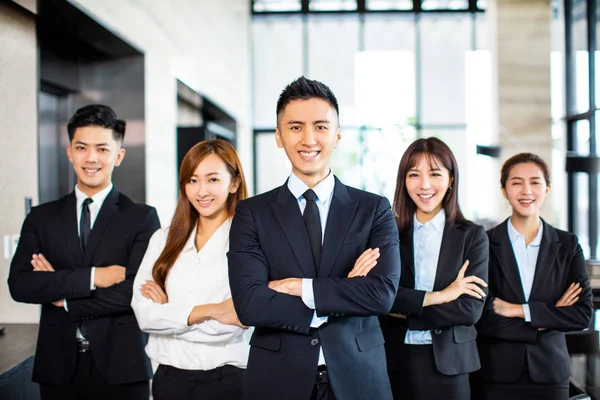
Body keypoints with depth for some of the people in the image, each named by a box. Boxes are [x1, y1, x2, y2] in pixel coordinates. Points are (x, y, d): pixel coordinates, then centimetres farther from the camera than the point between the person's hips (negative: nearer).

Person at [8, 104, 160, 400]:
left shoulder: (142, 218, -2)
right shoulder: (41, 218, 7)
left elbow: (136, 292, -13)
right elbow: (19, 284, -5)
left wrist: (64, 298, -6)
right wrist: (92, 277, -15)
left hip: (120, 366, -2)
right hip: (58, 366, 3)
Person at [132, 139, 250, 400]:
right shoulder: (164, 239, 5)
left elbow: (227, 327, -18)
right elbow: (144, 314, -4)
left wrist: (168, 310, -5)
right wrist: (209, 311, -16)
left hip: (227, 379, -4)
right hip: (170, 377, 4)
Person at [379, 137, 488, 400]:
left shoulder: (472, 236, 1)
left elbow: (471, 309, -9)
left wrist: (404, 311, -10)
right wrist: (437, 296, -16)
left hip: (448, 363, 0)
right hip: (395, 361, 1)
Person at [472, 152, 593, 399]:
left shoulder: (567, 246, 3)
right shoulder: (484, 244, -5)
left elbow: (583, 315, -5)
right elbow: (481, 319, -12)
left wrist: (518, 310, -13)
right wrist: (550, 318, -11)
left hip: (549, 373, 2)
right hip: (495, 375, -2)